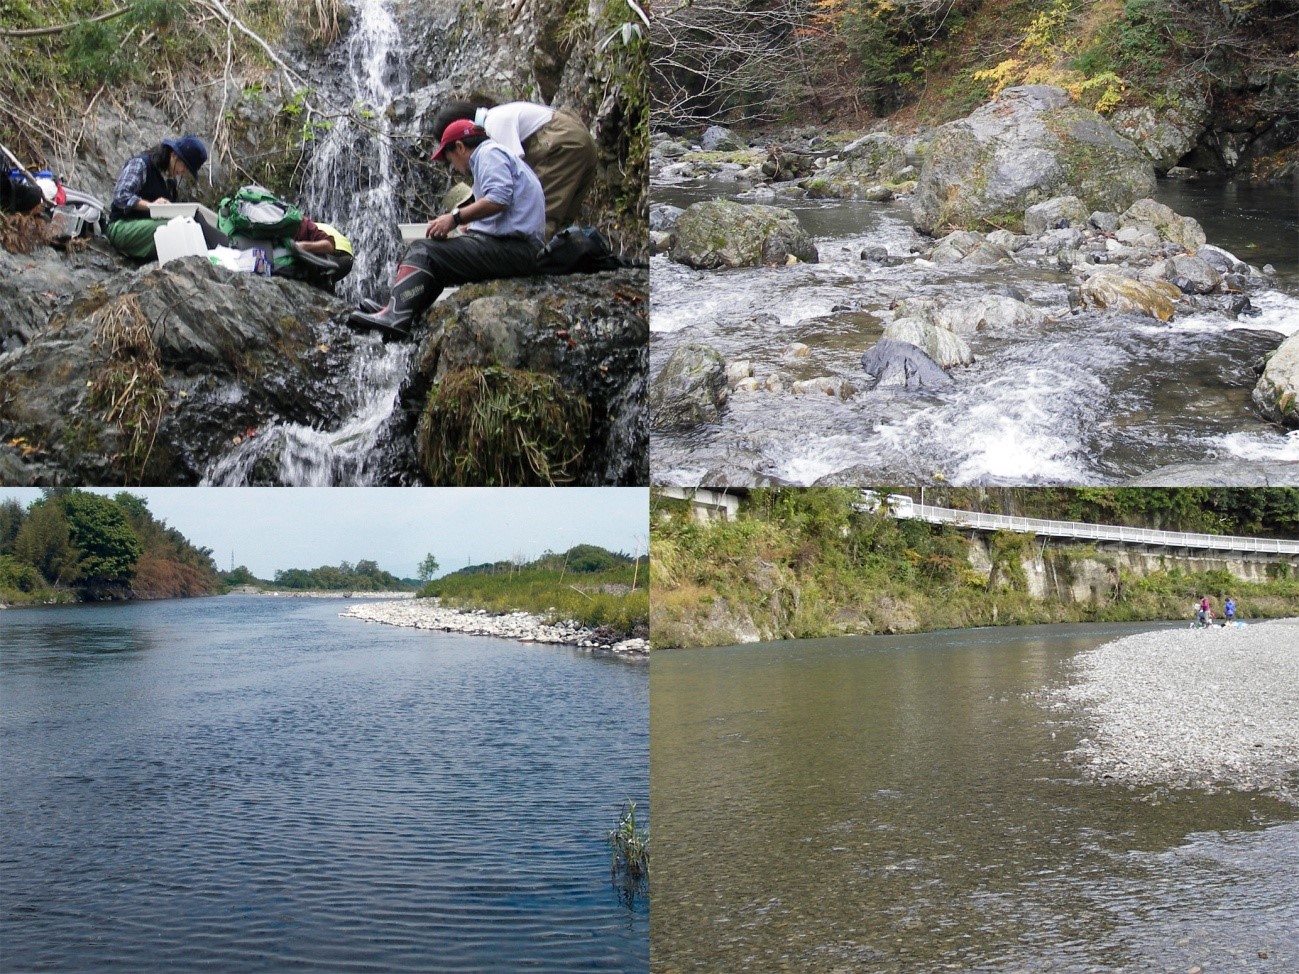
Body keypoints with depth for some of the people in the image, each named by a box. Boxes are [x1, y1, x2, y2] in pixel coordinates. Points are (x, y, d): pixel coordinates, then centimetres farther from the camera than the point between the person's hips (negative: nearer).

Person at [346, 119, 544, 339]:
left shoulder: (489, 152, -1)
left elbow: (499, 199, -19)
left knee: (422, 251, -14)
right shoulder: (498, 156, 29)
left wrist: (455, 218, -13)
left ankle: (395, 316, -29)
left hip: (512, 247, -10)